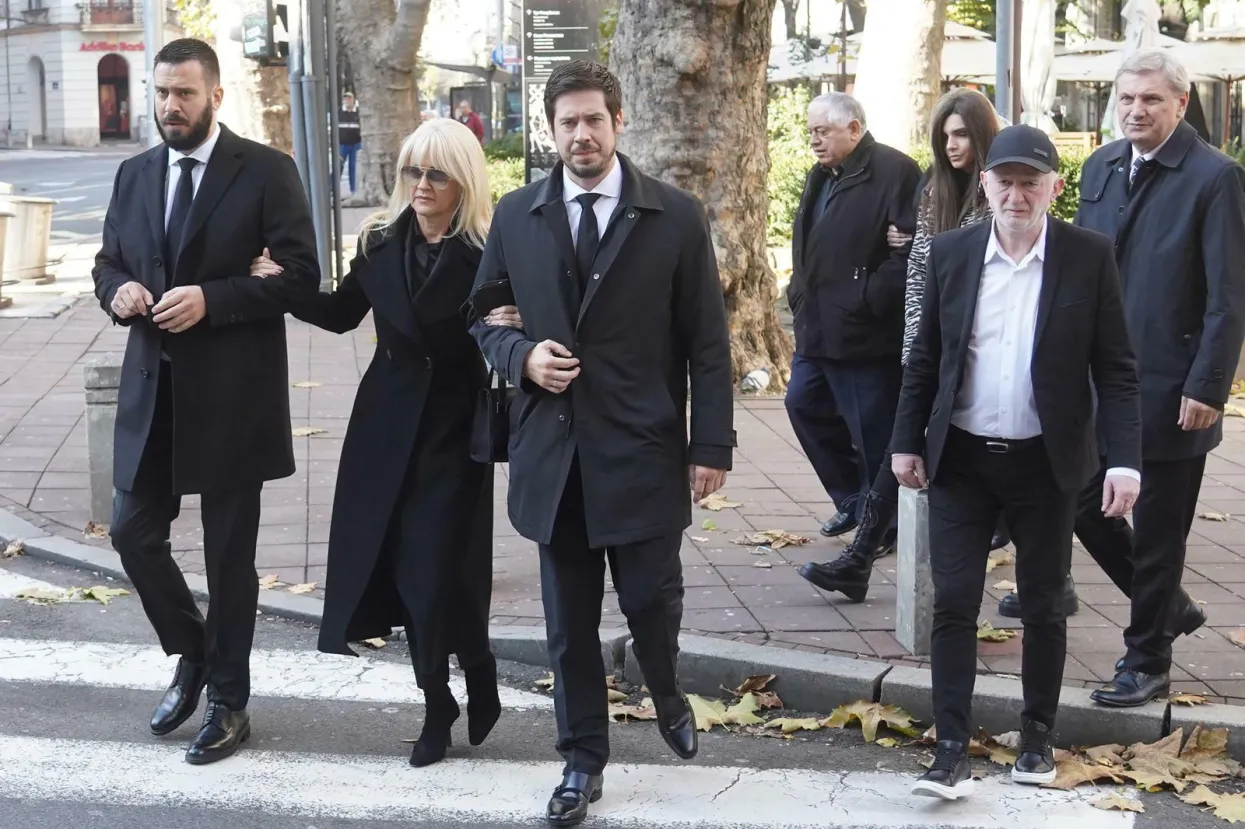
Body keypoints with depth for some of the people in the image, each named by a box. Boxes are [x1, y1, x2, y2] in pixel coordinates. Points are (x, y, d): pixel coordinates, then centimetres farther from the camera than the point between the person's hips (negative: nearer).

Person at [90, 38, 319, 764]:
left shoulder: (266, 171, -6)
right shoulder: (135, 175, 10)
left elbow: (302, 275, -11)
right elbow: (109, 262, 18)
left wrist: (211, 299, -22)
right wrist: (117, 290, -6)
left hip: (231, 392, -5)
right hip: (152, 386, 5)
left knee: (229, 553, 5)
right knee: (133, 531, 6)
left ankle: (229, 702, 20)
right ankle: (193, 654, 32)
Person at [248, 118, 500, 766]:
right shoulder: (381, 241, 3)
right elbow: (343, 314, 12)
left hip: (454, 427, -4)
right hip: (388, 424, 5)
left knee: (439, 571, -5)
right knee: (401, 567, 8)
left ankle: (477, 674, 25)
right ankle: (437, 704, 25)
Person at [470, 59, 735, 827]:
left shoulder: (676, 215, -3)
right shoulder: (515, 215, 4)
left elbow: (707, 342, -1)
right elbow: (484, 319, 12)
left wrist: (712, 445, -5)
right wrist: (521, 355, -10)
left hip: (643, 449, -2)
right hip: (552, 449, 2)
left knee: (652, 598, 4)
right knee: (569, 621, 10)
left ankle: (668, 695, 37)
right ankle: (583, 756, 27)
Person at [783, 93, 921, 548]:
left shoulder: (894, 172, -14)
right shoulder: (821, 176, 15)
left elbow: (913, 247, -21)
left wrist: (870, 299, -20)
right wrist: (800, 292, 12)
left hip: (866, 334, -10)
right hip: (818, 328, 10)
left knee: (874, 432, 0)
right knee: (803, 404, 16)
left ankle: (882, 523, 16)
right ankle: (853, 499, 30)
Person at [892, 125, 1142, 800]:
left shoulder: (1089, 256, -5)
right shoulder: (950, 252, 1)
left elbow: (1115, 368, -5)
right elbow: (924, 357, 7)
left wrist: (1124, 459, -12)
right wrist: (907, 441, 4)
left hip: (1045, 463, -1)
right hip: (960, 459, 1)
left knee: (1043, 606, 10)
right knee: (954, 603, -1)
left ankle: (1038, 737, 28)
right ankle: (952, 750, 5)